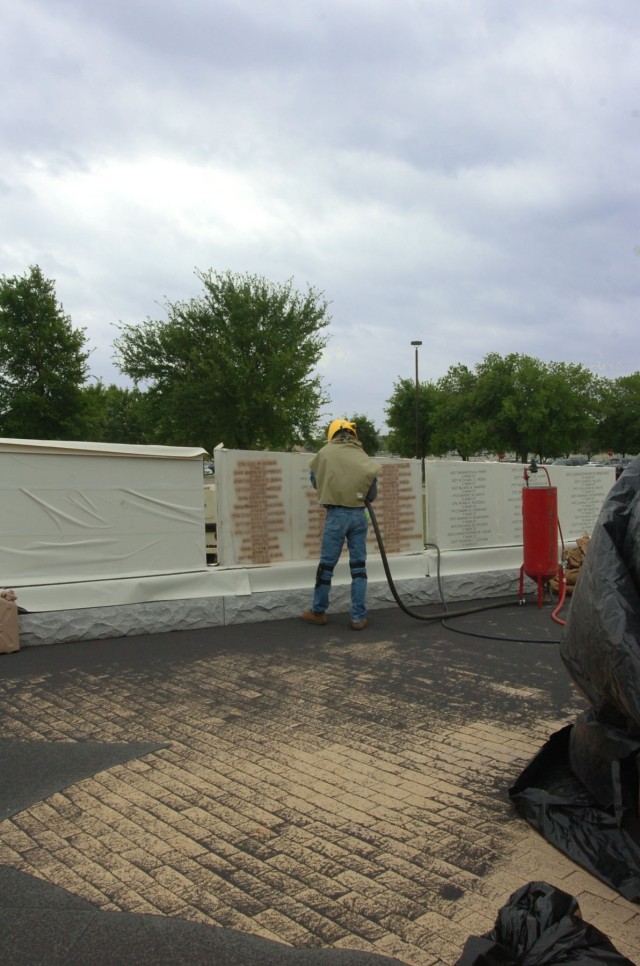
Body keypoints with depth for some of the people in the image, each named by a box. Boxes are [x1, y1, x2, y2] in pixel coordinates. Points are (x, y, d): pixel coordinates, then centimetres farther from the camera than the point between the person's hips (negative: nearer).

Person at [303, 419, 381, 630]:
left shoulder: (326, 451, 3)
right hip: (359, 515, 2)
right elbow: (372, 494, 6)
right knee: (358, 567, 8)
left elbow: (315, 480, 17)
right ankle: (358, 617, 9)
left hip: (336, 514, -2)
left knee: (326, 565, 8)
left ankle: (318, 612, 21)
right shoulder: (362, 456, 6)